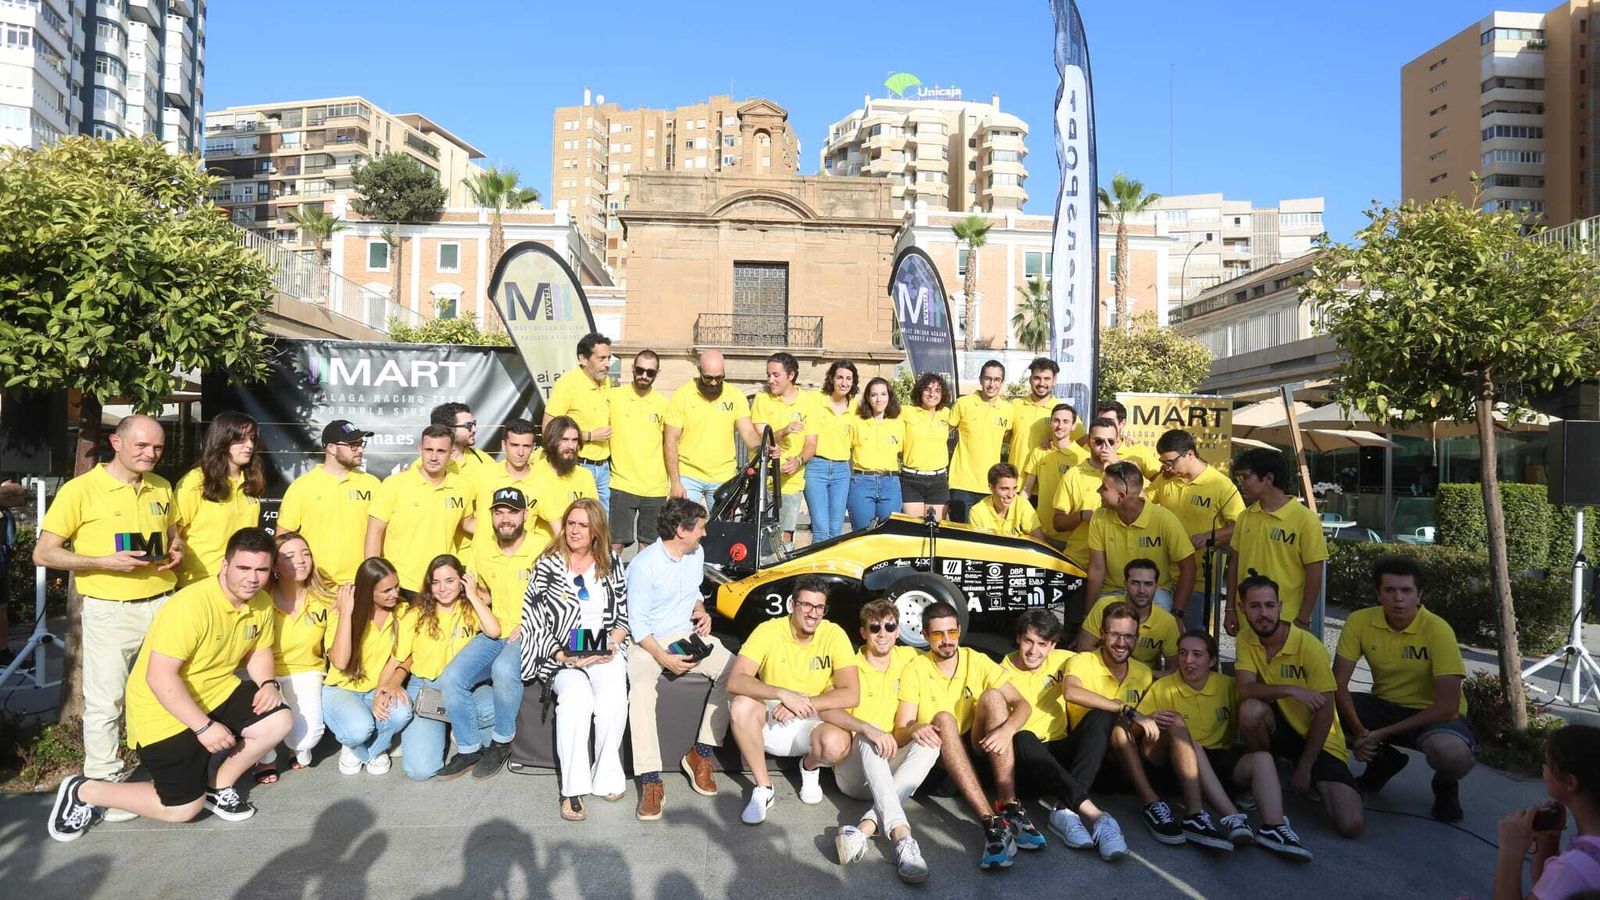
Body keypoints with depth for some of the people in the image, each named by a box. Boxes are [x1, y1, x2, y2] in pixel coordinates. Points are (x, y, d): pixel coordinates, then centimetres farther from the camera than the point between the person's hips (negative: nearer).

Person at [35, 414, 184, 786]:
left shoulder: (162, 487, 9)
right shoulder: (80, 490, -8)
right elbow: (44, 553, -9)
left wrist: (177, 552, 1)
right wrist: (106, 562, -20)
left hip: (163, 604, 5)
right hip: (110, 611, -5)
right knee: (105, 701, 1)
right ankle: (103, 785, 16)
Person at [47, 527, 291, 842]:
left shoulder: (262, 604, -5)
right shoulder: (191, 605, -29)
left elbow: (258, 651, 11)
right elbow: (159, 677, -30)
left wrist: (267, 683, -11)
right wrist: (203, 727, -29)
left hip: (216, 694, 7)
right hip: (165, 710, -7)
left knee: (279, 721, -13)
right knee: (185, 808, -5)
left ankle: (218, 787, 10)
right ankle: (82, 792, 15)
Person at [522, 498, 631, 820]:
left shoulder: (611, 563, 12)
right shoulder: (548, 566, 3)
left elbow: (624, 615, 14)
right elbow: (536, 623, -1)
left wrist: (612, 645, -5)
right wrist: (564, 657, -12)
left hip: (606, 650, 2)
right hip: (562, 654, -2)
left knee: (614, 696, -30)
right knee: (576, 696, -33)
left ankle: (606, 776, -15)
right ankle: (573, 788, -27)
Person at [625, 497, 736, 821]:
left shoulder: (697, 554, 6)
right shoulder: (644, 565, -16)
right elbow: (637, 623, -15)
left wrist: (701, 611, 2)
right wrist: (664, 658, -23)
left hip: (688, 635, 6)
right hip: (648, 641, -6)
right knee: (641, 688, -35)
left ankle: (700, 754, -10)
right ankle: (651, 782, -32)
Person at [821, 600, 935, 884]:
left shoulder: (907, 658, 7)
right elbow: (828, 711, -18)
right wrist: (867, 729, -38)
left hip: (890, 770, 3)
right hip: (853, 772, -3)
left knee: (929, 743, -27)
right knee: (869, 737, -34)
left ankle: (866, 826, -41)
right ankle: (902, 836, -51)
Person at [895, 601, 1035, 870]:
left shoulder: (977, 661, 1)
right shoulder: (915, 670, -4)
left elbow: (1021, 704, -5)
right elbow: (900, 734, -11)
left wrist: (1007, 729, -27)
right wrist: (914, 729, -36)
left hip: (979, 752, 2)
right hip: (940, 759, -2)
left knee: (992, 696, -22)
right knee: (943, 718, -32)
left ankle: (1010, 807, -29)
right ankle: (991, 822, -45)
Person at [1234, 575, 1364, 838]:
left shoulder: (1310, 647, -18)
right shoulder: (1247, 642, -5)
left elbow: (1324, 712, -15)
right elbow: (1245, 690, -19)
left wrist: (1304, 768, -15)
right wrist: (1289, 690, -37)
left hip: (1318, 738, -2)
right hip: (1280, 728, 3)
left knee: (1351, 825, -21)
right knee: (1251, 709, -34)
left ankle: (1312, 782, 13)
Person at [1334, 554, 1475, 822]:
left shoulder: (1437, 630, -21)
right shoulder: (1359, 621, -12)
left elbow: (1448, 705, -23)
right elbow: (1339, 683, -12)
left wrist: (1382, 734, -23)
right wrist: (1358, 731, -29)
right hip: (1385, 706, 4)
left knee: (1452, 754, -39)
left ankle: (1445, 785, 4)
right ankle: (1382, 760, 8)